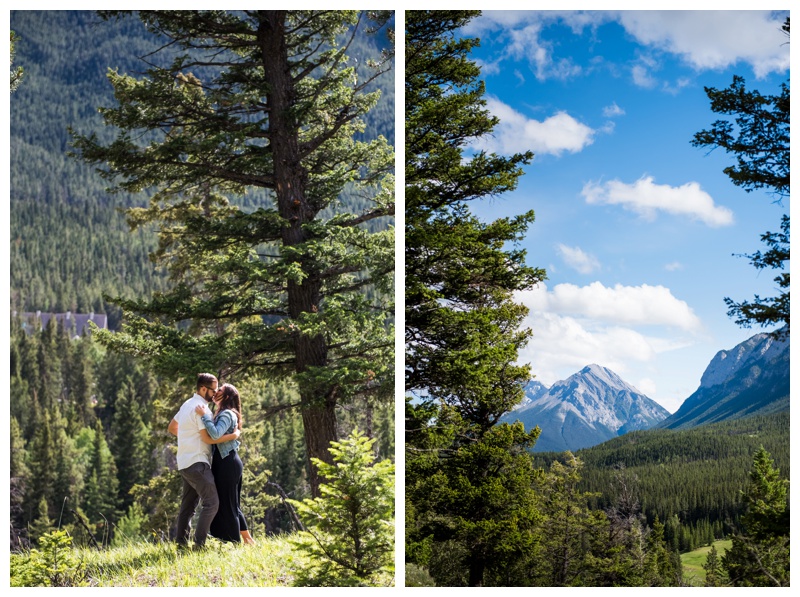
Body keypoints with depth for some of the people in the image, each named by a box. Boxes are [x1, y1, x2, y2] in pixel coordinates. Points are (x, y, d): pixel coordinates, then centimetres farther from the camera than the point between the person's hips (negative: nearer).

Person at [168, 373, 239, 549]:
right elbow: (208, 438, -20)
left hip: (186, 463, 10)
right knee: (211, 502, -12)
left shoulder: (187, 404, 15)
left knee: (188, 504, 14)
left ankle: (181, 543, 16)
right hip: (196, 462, -10)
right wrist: (233, 435, -13)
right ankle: (199, 544, -16)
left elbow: (171, 428, 26)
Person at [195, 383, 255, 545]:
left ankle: (235, 543, 1)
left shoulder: (227, 414, -13)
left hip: (228, 464, -10)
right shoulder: (221, 414, 18)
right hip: (223, 463, 10)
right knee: (231, 504, 15)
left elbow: (216, 434, -29)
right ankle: (247, 539, 21)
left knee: (227, 504, -4)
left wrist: (204, 415, -24)